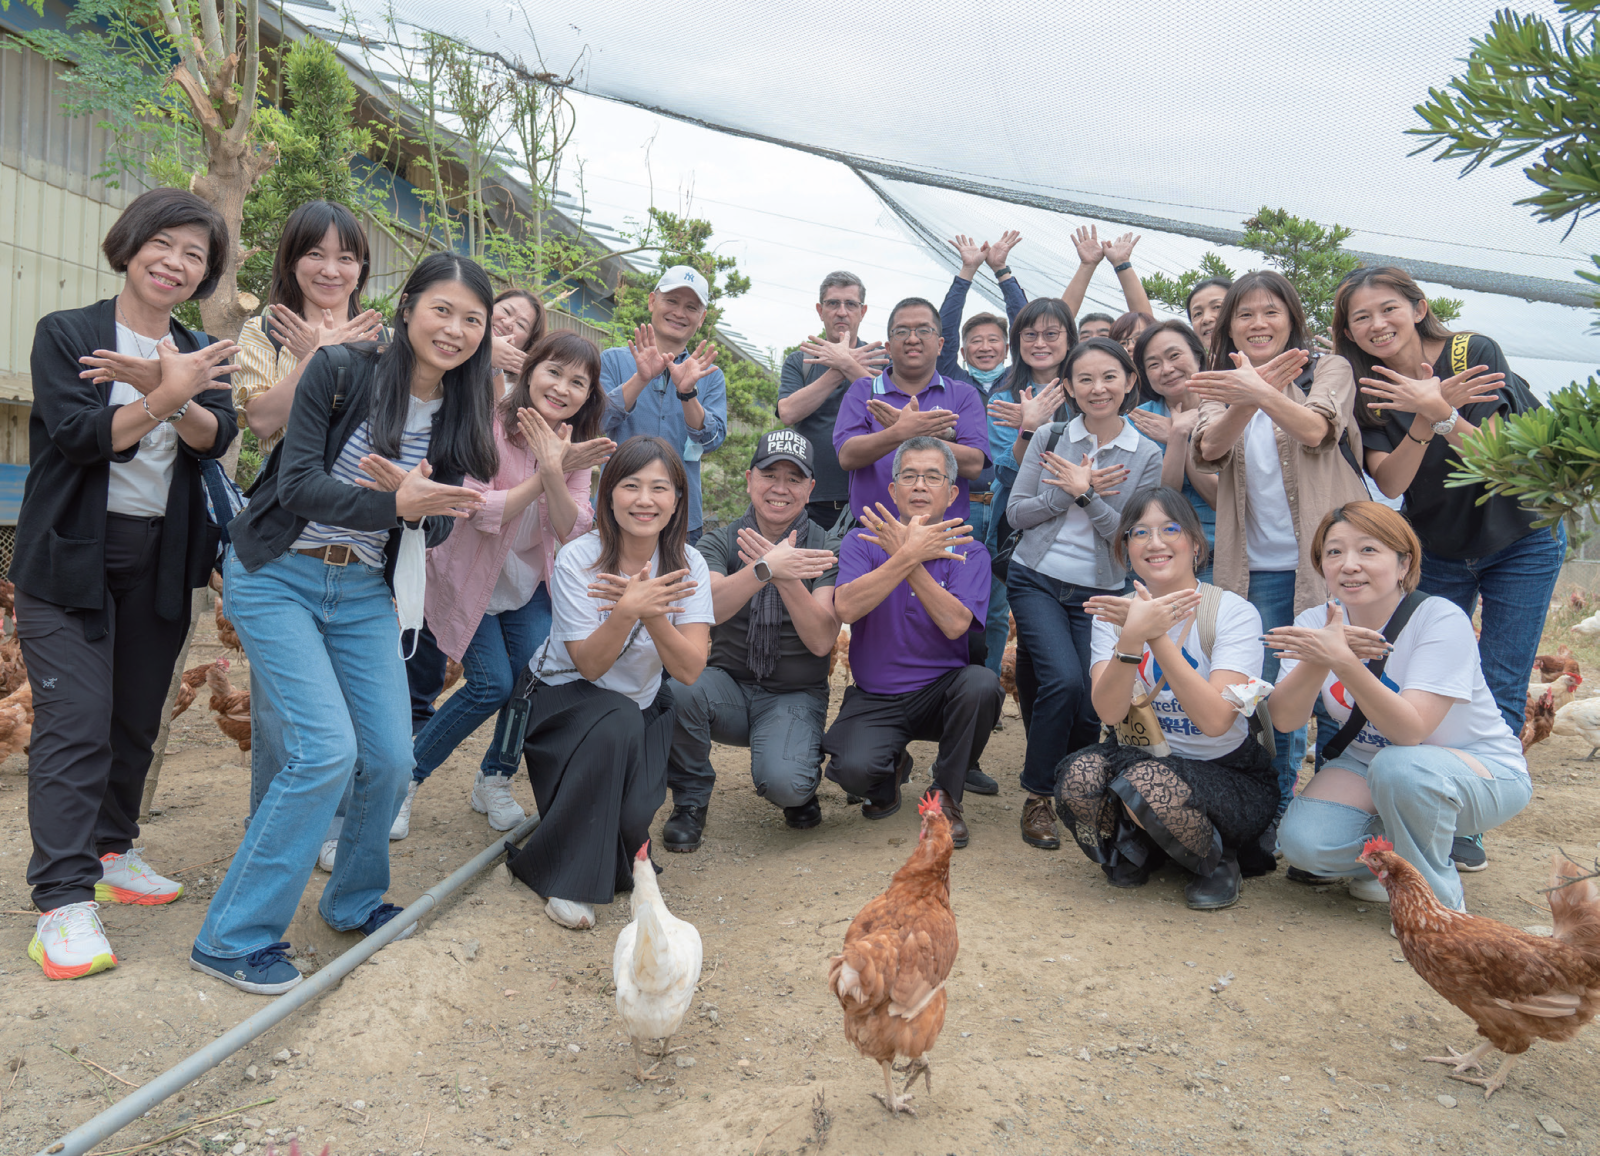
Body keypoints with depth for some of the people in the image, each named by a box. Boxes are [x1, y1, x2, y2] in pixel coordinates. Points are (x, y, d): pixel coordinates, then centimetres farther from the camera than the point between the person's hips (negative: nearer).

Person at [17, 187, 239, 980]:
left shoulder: (198, 355, 12)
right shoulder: (64, 334, 0)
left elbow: (216, 437, -6)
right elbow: (78, 436, -14)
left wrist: (168, 390, -24)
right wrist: (164, 398, -27)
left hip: (160, 563, 5)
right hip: (71, 559, -4)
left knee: (137, 720, 11)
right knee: (76, 726, -10)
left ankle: (111, 852, 27)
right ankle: (63, 901, -7)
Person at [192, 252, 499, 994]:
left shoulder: (460, 413, 3)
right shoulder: (342, 371, -12)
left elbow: (439, 524, 1)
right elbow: (297, 485, -18)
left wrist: (416, 502, -22)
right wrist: (391, 505, -33)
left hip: (364, 592, 5)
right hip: (278, 578, -5)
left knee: (390, 758, 1)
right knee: (327, 750, -16)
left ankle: (353, 901, 28)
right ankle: (234, 937, -1)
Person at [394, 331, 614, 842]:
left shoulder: (575, 447, -5)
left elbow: (573, 531, -17)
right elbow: (479, 512, -27)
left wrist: (554, 471, -32)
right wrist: (544, 476, -32)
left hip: (527, 581, 5)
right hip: (469, 577, -4)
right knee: (492, 684, -14)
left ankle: (494, 781, 14)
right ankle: (404, 778, 9)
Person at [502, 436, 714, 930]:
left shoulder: (687, 565, -11)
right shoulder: (577, 560, -19)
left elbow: (690, 670, -19)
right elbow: (590, 665, -21)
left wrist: (653, 613, -36)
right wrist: (626, 611, -38)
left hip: (641, 705, 2)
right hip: (562, 698, -2)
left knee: (632, 817, -24)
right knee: (618, 720, -35)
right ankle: (568, 878, -18)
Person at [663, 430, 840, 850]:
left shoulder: (827, 549, -4)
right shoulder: (719, 543, 0)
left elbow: (821, 641, -16)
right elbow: (706, 607, -22)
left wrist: (786, 578, -31)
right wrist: (765, 568, -37)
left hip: (795, 695, -2)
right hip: (729, 686, 2)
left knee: (782, 783, -30)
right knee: (676, 684, -32)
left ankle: (803, 785, 10)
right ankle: (690, 800, -5)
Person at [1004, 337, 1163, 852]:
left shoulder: (1146, 456, 2)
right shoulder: (1050, 438, 3)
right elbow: (1016, 513, 1)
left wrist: (1084, 494, -16)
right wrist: (1066, 493, -12)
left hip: (1099, 592, 1)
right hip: (1037, 581, -1)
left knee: (1090, 706, -9)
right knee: (1063, 679, -23)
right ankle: (1038, 797, -3)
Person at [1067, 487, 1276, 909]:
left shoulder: (1234, 613, -13)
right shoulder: (1114, 614, -3)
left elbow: (1215, 720, -27)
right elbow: (1109, 712, -19)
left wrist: (1157, 636, -32)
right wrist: (1133, 637, -35)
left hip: (1233, 775, -3)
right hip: (1151, 758, 3)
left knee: (1146, 780, -33)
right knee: (1080, 774, -28)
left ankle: (1217, 862, -1)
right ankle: (1134, 851, 5)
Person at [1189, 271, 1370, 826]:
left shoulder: (1328, 369, 5)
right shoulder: (1225, 386, 12)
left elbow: (1316, 430, -17)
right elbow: (1211, 449, -11)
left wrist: (1261, 393, -36)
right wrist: (1247, 398, -32)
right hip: (1259, 567, 2)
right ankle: (1275, 814, 20)